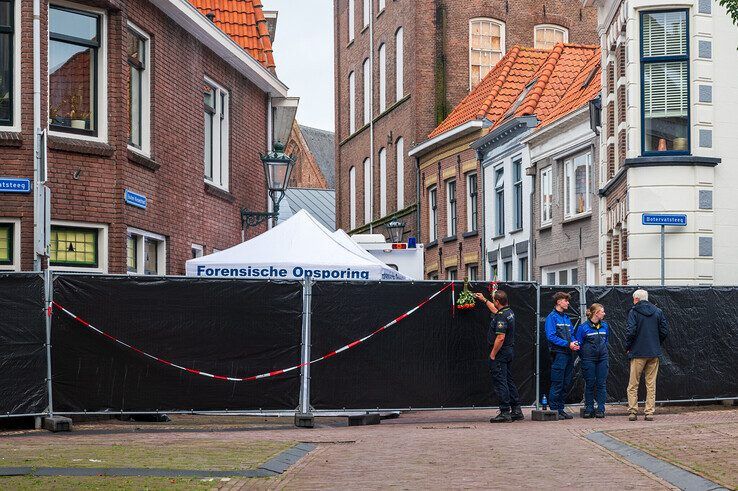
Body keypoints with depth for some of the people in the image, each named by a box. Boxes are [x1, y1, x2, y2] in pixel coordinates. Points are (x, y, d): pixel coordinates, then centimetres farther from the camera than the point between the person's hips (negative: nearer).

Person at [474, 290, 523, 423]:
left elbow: (500, 338, -27)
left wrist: (493, 354, -19)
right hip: (510, 351, 10)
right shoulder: (509, 312, 9)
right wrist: (484, 300, 43)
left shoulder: (501, 317, -21)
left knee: (500, 382, -6)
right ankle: (517, 411, 16)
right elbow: (496, 310, 33)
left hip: (500, 353, -10)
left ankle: (505, 413, -6)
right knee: (509, 381, 14)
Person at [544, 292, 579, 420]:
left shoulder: (566, 318, 17)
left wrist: (574, 343, 1)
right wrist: (568, 344, -17)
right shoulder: (552, 317, -8)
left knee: (566, 384, 10)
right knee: (557, 384, -7)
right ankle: (554, 410, -2)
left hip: (569, 354, 8)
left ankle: (560, 409, 17)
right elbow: (551, 336, -16)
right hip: (558, 354, -8)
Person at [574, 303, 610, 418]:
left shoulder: (605, 326, 7)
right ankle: (589, 409, 8)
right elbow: (578, 344, -1)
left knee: (601, 384, 1)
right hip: (588, 360, -4)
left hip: (602, 358, 4)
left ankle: (601, 409, 4)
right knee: (589, 384, 1)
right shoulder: (584, 327, -8)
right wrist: (584, 356, 2)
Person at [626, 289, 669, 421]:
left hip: (638, 353, -4)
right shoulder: (658, 311, 8)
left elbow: (630, 331, -15)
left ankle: (633, 411, -4)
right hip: (654, 353, 4)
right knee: (651, 384, 8)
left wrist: (628, 347, -1)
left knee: (633, 384, 2)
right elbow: (664, 331, 6)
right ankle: (649, 412, 5)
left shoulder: (634, 312, -6)